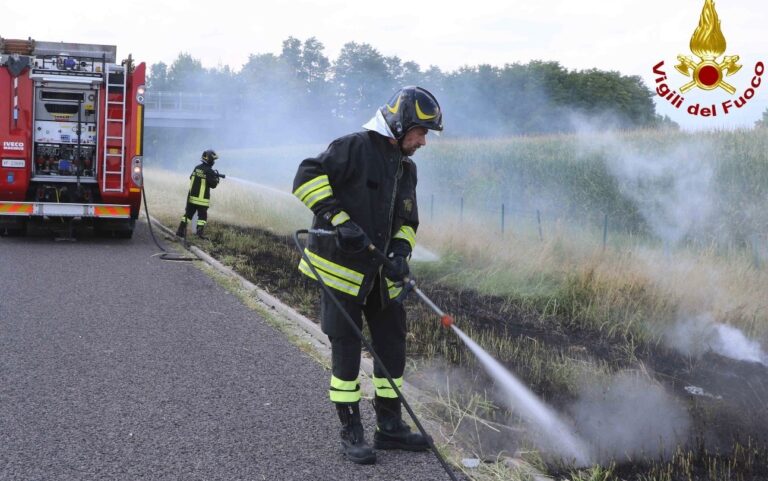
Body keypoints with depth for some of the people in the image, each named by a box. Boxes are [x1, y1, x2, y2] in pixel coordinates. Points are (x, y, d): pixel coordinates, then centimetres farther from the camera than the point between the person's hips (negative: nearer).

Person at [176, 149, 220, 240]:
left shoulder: (197, 168, 5)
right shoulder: (209, 171, -15)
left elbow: (191, 177, 20)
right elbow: (213, 185, -13)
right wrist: (216, 178, 7)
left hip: (192, 196, 6)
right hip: (202, 198, -6)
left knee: (188, 213, 13)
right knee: (202, 216, 3)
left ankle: (181, 231, 14)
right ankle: (200, 233, -2)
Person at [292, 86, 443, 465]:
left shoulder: (406, 168, 14)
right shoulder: (354, 148, -12)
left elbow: (407, 221, 17)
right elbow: (308, 177, -20)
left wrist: (400, 253, -3)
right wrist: (339, 220, -27)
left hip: (381, 275, 8)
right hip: (341, 267, -8)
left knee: (392, 346, 10)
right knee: (346, 349, -1)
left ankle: (390, 426, 23)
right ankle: (351, 433, 9)